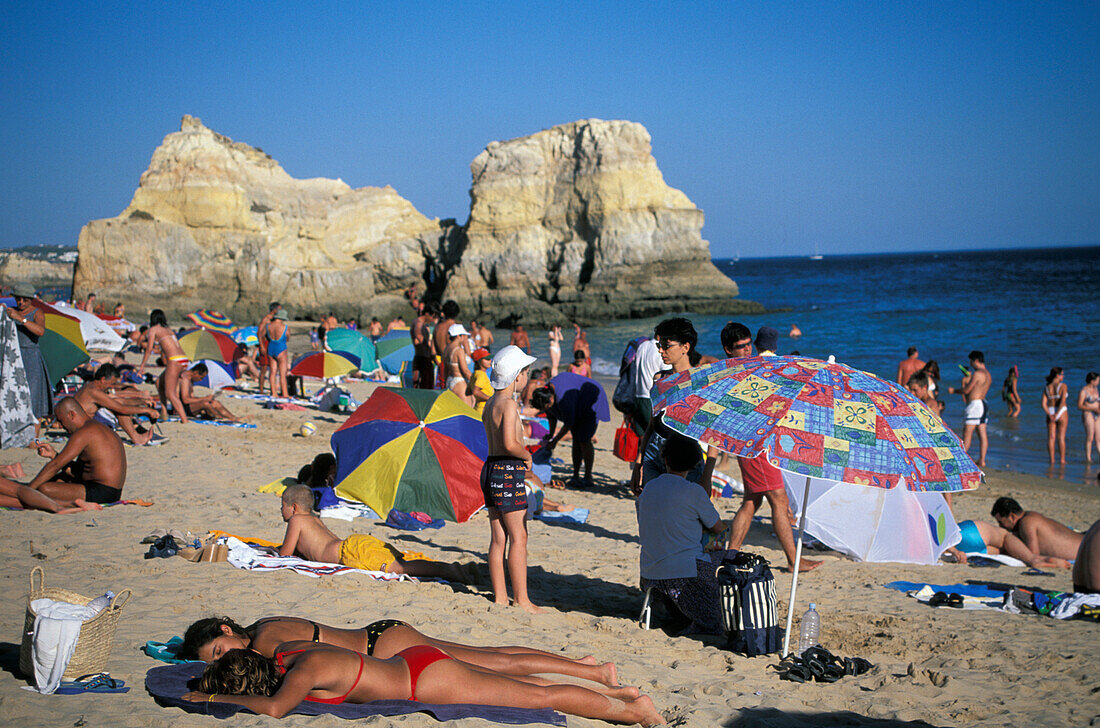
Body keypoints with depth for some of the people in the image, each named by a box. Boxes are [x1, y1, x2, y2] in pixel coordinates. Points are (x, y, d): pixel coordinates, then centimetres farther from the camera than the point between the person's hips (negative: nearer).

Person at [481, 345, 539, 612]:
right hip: (508, 473, -9)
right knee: (518, 538, -3)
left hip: (491, 469, 9)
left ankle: (500, 596, 16)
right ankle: (521, 600, 0)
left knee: (498, 538, 11)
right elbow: (510, 444, -24)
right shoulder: (509, 404, -15)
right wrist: (528, 456, -7)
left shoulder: (490, 403, 13)